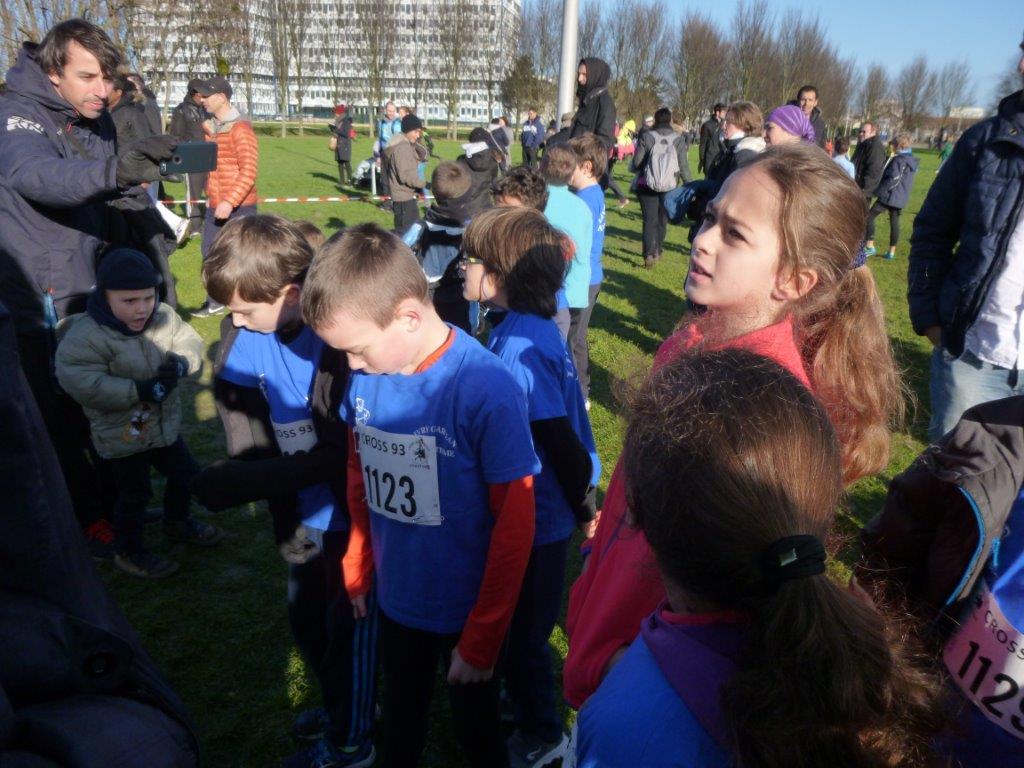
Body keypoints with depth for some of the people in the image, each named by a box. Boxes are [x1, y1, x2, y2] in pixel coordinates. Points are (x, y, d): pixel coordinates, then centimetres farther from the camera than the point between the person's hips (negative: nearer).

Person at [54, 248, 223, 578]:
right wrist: (140, 391, -33)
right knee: (134, 493, 7)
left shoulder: (164, 317, -8)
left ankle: (177, 523, 48)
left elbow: (190, 343, -4)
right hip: (123, 435, -6)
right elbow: (82, 383, -31)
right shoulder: (86, 336, -25)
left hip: (165, 423, 6)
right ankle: (128, 551, 30)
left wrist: (181, 363, -28)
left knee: (185, 474, 21)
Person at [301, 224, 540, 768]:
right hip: (396, 601, 5)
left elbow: (515, 523, -20)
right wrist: (358, 568, 7)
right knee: (401, 722, 29)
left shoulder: (485, 389, -27)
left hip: (468, 614, -4)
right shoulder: (366, 376, -11)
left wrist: (481, 639, -14)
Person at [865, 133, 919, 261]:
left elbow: (893, 180, -22)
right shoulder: (911, 161, 14)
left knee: (869, 216, -3)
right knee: (894, 222, 11)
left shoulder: (898, 160, -15)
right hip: (901, 198, 9)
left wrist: (878, 191, -19)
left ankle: (869, 246, -8)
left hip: (889, 196, -9)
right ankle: (892, 251, 13)